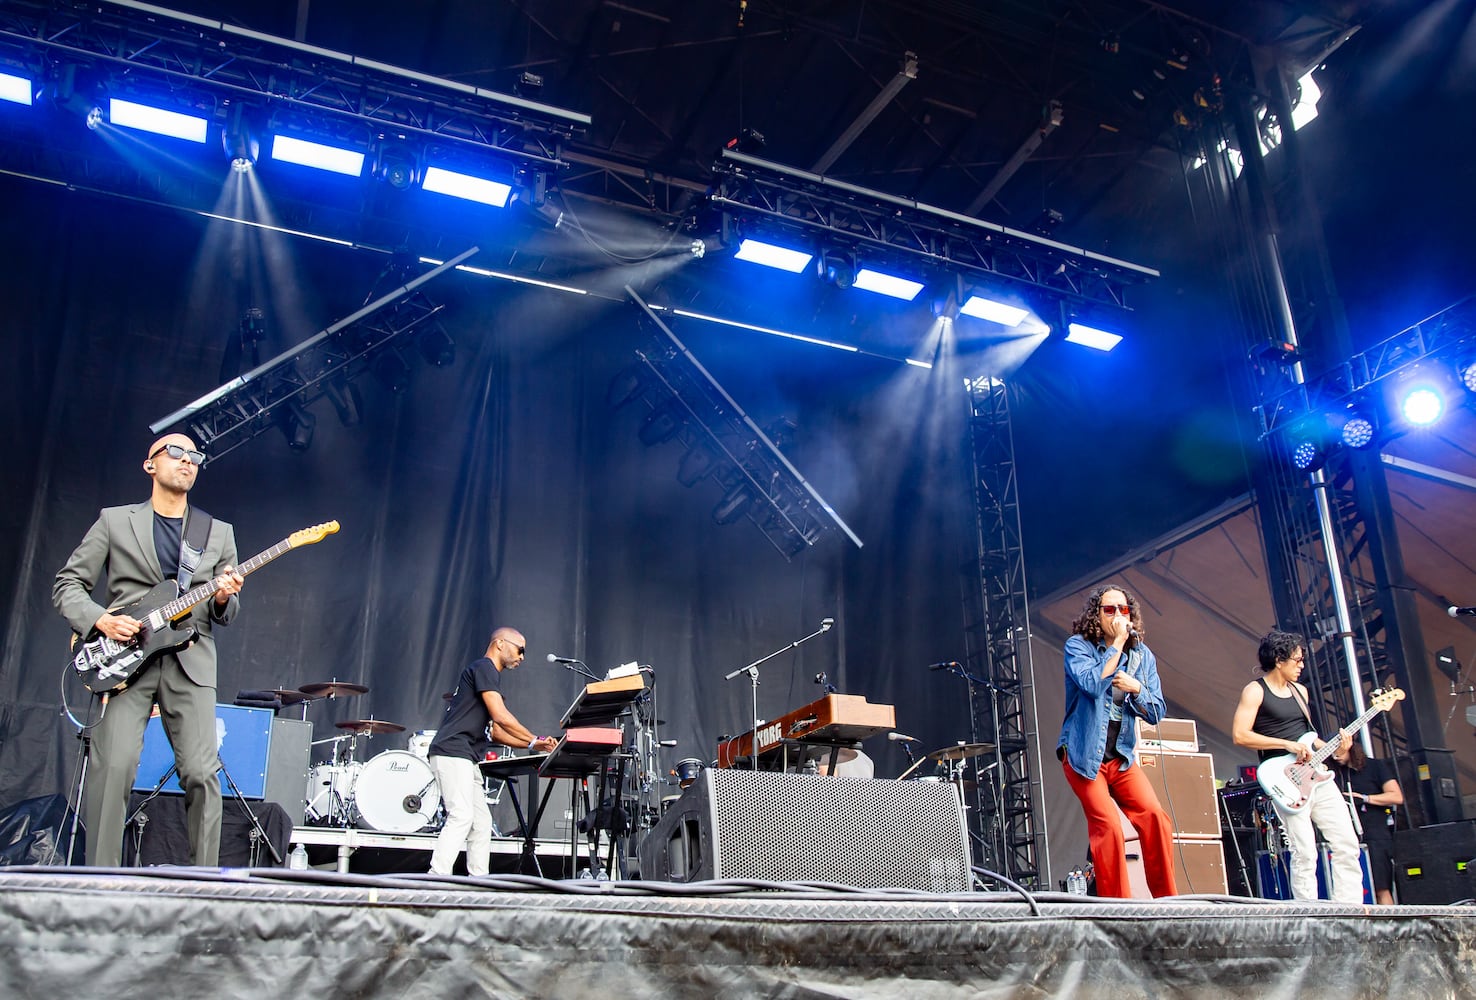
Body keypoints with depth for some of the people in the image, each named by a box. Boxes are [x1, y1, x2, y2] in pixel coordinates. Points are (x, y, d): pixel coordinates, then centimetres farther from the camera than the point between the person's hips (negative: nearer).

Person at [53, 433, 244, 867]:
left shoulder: (219, 533, 18)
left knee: (202, 774, -7)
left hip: (191, 662, 2)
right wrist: (100, 620, -8)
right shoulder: (114, 521, 12)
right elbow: (67, 585, 10)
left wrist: (223, 599, -6)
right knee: (113, 766, -13)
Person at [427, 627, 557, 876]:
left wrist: (532, 745, 15)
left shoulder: (490, 676, 26)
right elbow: (501, 717, -14)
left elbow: (495, 731, 25)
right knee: (461, 816, -18)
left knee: (481, 823, 7)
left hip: (466, 759, 10)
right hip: (452, 752, -10)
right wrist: (536, 740, -5)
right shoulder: (483, 668, -4)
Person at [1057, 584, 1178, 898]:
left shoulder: (1142, 655, 7)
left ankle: (1167, 900, -1)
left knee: (1156, 817, -11)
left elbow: (1156, 712, 4)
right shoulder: (1078, 646, -5)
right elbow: (1092, 684, -25)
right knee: (1108, 825, -15)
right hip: (1084, 755, -4)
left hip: (1122, 757, 4)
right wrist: (1117, 644, -18)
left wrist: (1136, 688, -15)